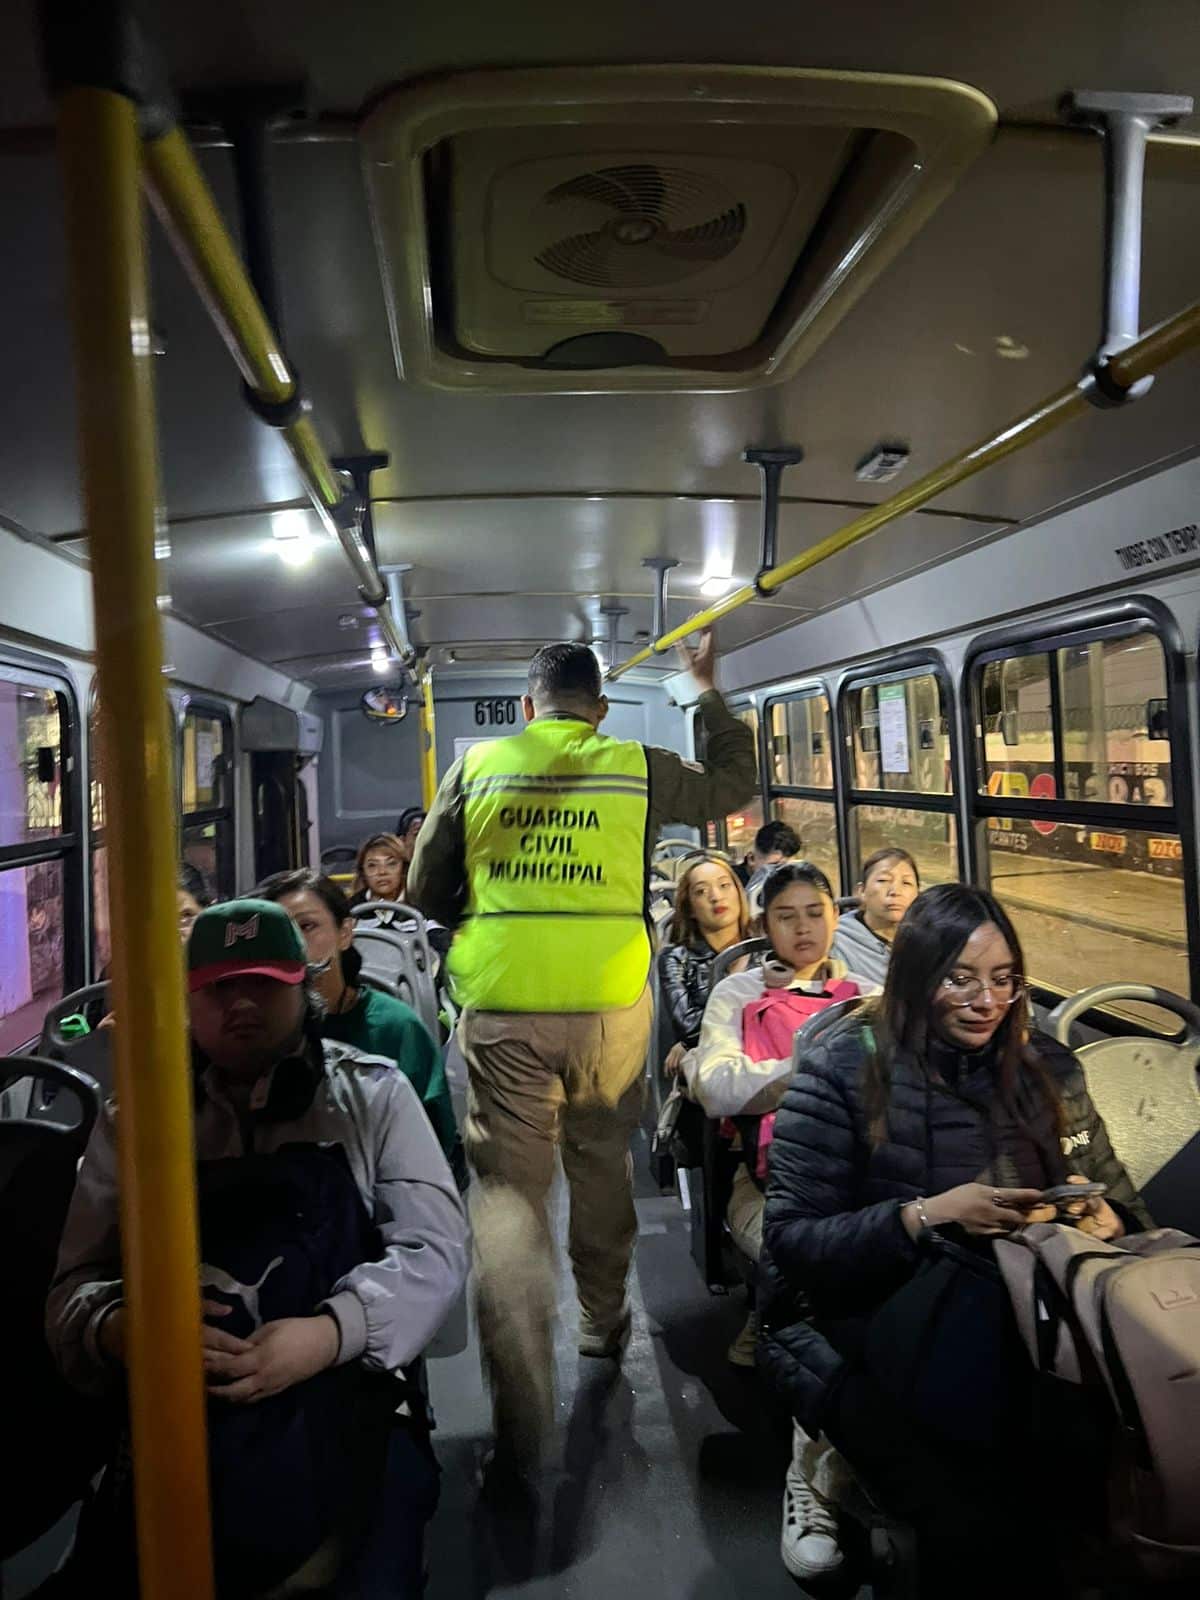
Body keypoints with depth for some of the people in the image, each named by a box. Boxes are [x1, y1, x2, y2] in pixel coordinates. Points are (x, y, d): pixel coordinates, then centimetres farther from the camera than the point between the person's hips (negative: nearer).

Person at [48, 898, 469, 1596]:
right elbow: (75, 1287, 8)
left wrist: (330, 1331, -19)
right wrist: (118, 1326, -16)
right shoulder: (134, 1121, 12)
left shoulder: (373, 1094, 7)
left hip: (342, 1414, -1)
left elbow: (435, 1247, 0)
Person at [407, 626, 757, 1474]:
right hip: (611, 1005, 1)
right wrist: (710, 692, 32)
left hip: (501, 1009, -1)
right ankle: (603, 1322, 43)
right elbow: (735, 783, 22)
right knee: (602, 1165, 22)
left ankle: (521, 1422, 1)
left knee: (509, 1190, 3)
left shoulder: (477, 766, 4)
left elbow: (427, 890, 11)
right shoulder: (640, 770, 3)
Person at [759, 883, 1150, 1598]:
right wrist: (926, 1215, -22)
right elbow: (790, 1241, -9)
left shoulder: (1048, 1069, 7)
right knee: (975, 1519, -28)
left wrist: (1104, 1219, -9)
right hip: (858, 1330, -4)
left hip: (1004, 1325, 5)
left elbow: (1120, 1202, 15)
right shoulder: (843, 1068, -7)